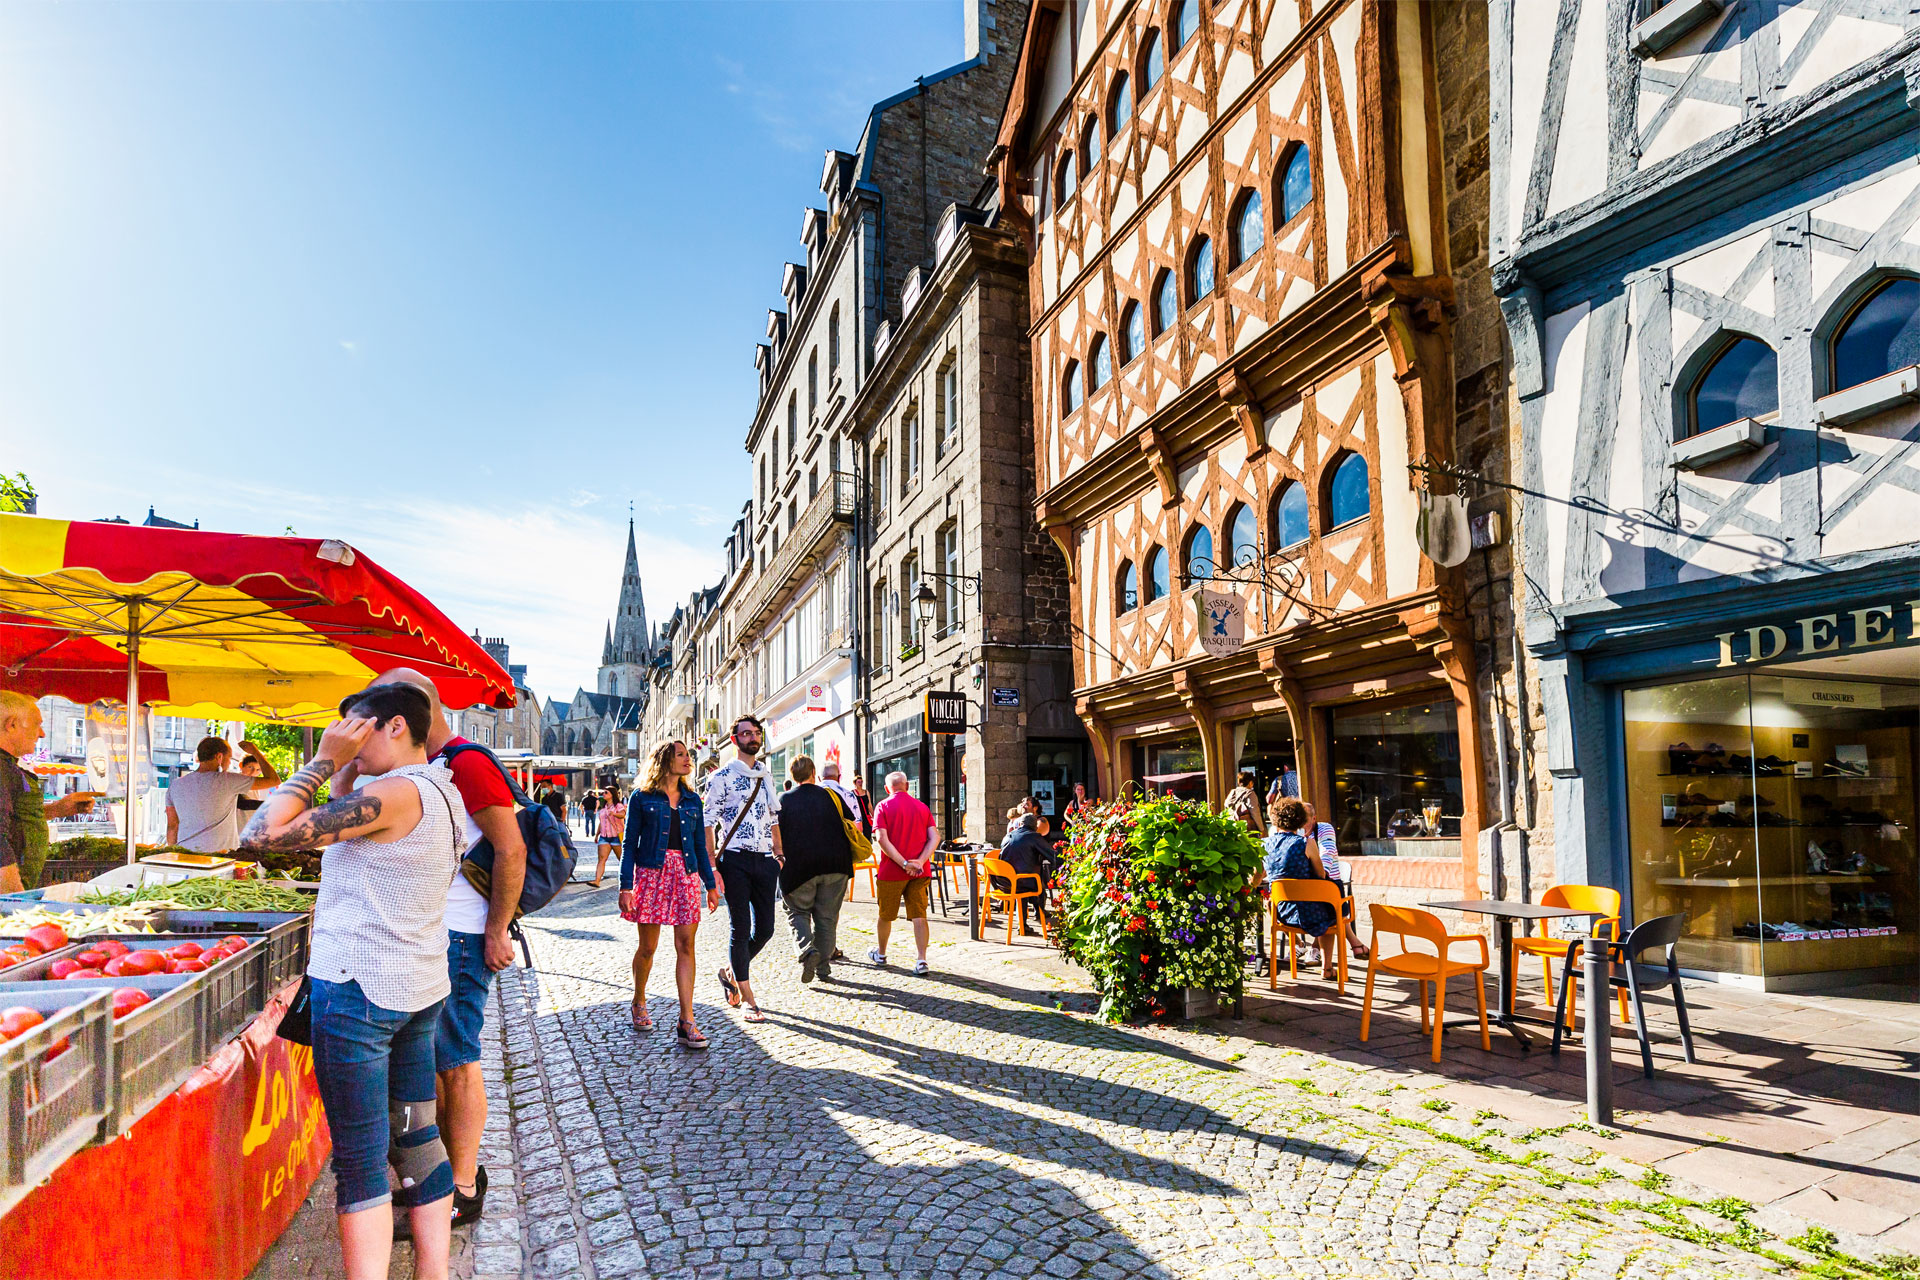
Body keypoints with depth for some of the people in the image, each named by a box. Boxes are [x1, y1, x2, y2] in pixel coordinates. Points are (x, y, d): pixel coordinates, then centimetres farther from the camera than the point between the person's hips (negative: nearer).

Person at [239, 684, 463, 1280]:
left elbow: (262, 834, -18)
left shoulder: (395, 793, -19)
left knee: (360, 1160, 0)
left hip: (360, 987, -9)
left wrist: (323, 761, -11)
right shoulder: (443, 791, 9)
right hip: (421, 989, 9)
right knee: (417, 1139, 16)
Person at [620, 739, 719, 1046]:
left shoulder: (692, 800, 13)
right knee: (648, 946, 4)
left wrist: (711, 884, 13)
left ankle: (686, 1022, -4)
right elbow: (629, 843, 0)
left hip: (686, 874, 3)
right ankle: (639, 1002, 31)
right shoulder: (642, 798, 2)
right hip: (651, 872, -3)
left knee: (686, 945, -4)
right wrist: (625, 886, -7)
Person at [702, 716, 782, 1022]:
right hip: (735, 859, -5)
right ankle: (749, 1000, 10)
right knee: (741, 929, 0)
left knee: (765, 928, 5)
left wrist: (779, 855, 15)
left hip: (764, 859, 6)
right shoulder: (722, 776, -4)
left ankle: (731, 972, 31)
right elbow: (708, 823, -7)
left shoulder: (766, 776, 15)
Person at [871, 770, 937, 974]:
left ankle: (880, 953, 33)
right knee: (919, 915, 2)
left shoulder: (883, 806, -3)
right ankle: (922, 959, -7)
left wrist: (904, 863, -17)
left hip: (891, 871, -2)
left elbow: (882, 839, -15)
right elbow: (934, 837, -3)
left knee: (886, 915, 15)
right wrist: (920, 862, -12)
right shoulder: (922, 807, 8)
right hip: (920, 871, 2)